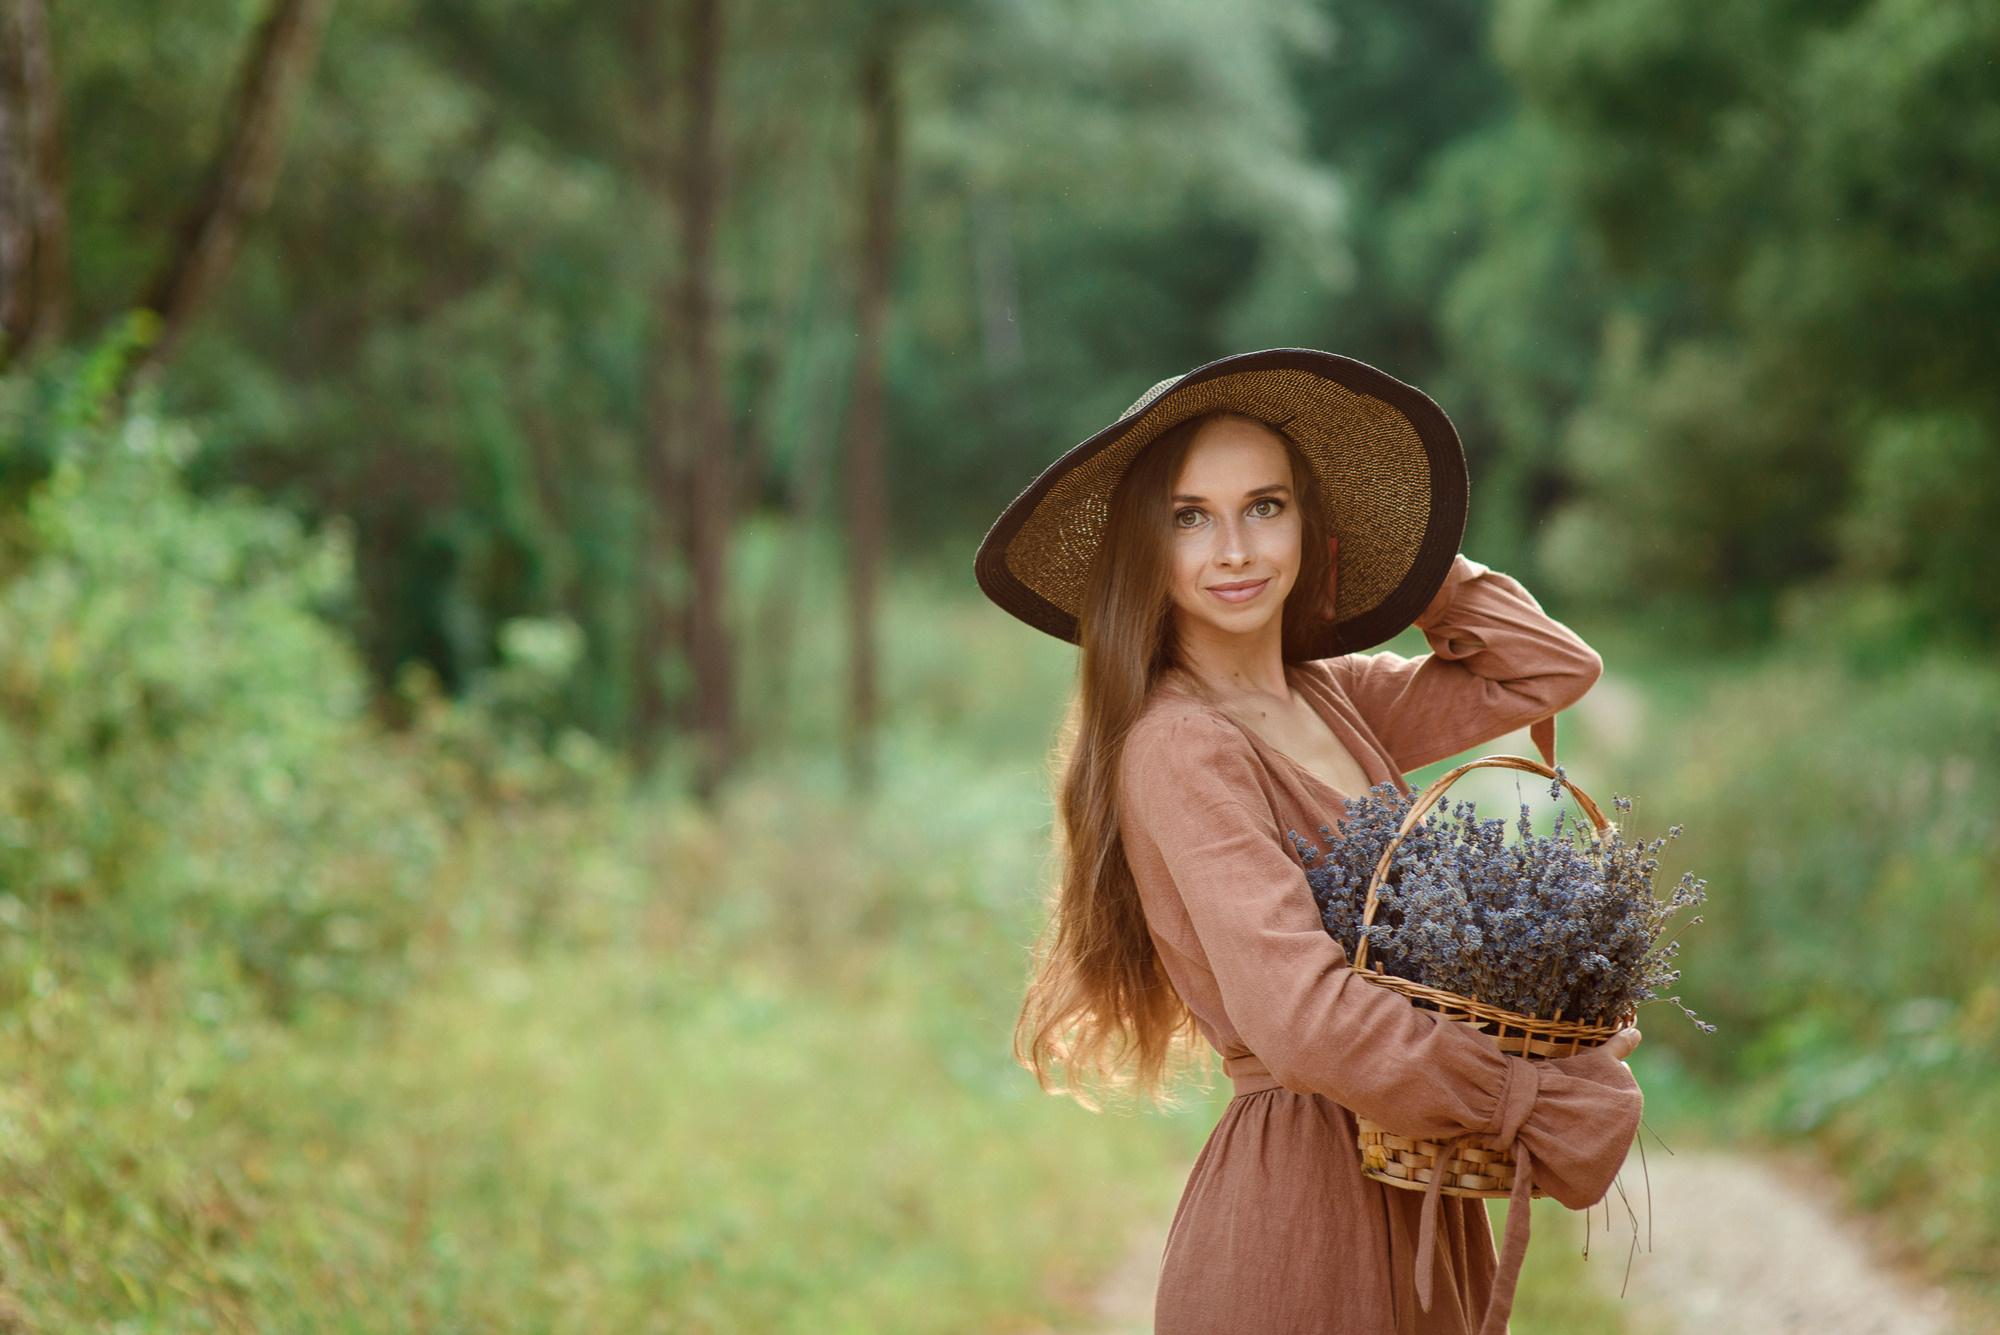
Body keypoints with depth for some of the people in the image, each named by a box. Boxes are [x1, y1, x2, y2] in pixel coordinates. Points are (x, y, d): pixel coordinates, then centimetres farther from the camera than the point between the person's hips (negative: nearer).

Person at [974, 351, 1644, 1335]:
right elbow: (1309, 1024, -26)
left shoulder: (1331, 698, 7)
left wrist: (1401, 560, 11)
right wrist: (1547, 1103, -18)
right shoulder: (1176, 746, -17)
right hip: (1295, 1201, -7)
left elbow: (1554, 670, 19)